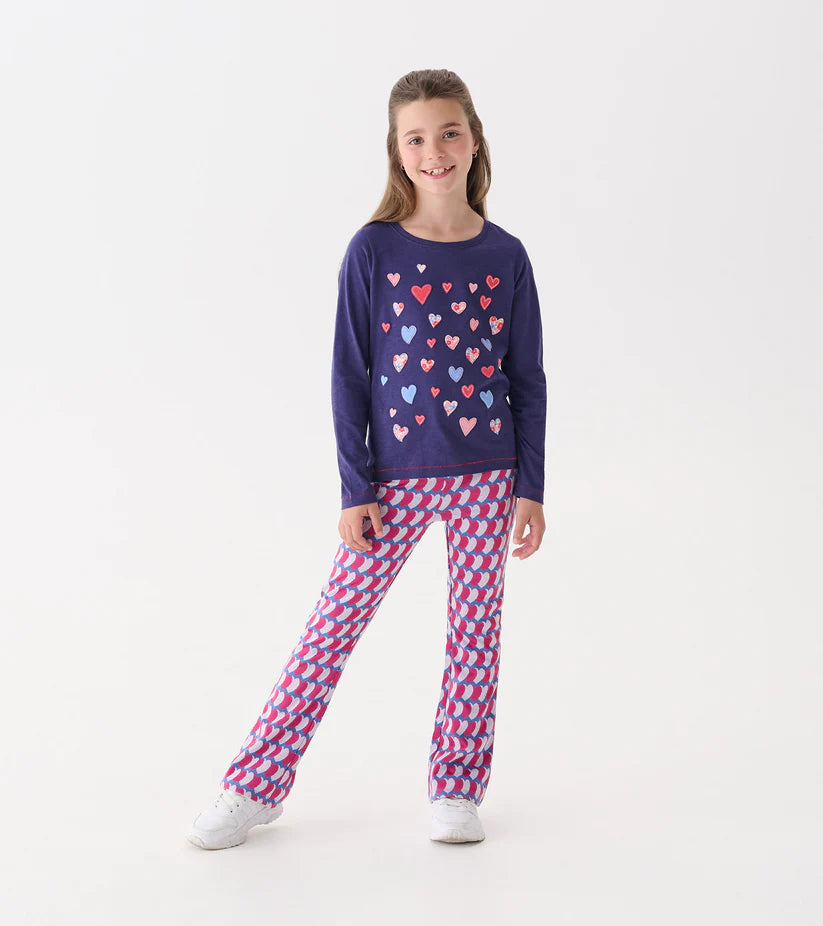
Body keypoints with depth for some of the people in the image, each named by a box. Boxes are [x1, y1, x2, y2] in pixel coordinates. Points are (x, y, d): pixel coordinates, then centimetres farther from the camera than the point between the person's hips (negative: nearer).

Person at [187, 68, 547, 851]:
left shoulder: (505, 256, 1)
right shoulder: (373, 250, -4)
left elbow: (527, 379, 5)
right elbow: (350, 376, -2)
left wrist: (530, 486, 1)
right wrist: (356, 489, -6)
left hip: (487, 477, 2)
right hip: (398, 480, -1)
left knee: (475, 629, 8)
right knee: (334, 625, 1)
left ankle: (458, 788, 22)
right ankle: (257, 786, 10)